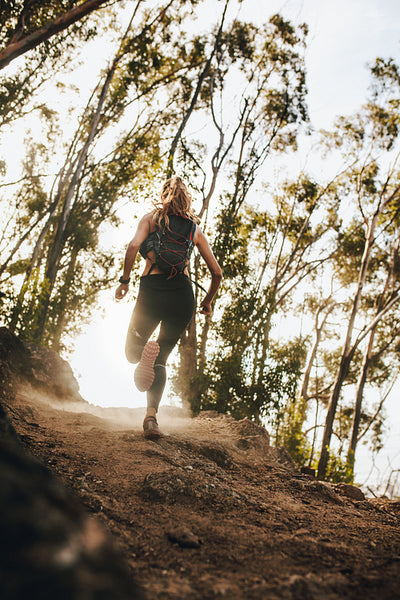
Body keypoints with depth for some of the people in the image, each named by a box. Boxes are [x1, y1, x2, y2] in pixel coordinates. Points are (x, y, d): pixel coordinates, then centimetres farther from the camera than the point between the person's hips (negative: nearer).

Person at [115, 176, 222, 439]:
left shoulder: (151, 218, 13)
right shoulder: (196, 228, 17)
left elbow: (134, 245, -8)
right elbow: (217, 273, 14)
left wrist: (125, 280, 2)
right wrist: (208, 301, 29)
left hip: (152, 289, -1)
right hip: (182, 294, 2)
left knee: (132, 351, 15)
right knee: (161, 358, 12)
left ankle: (145, 351, -24)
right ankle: (151, 417, -5)